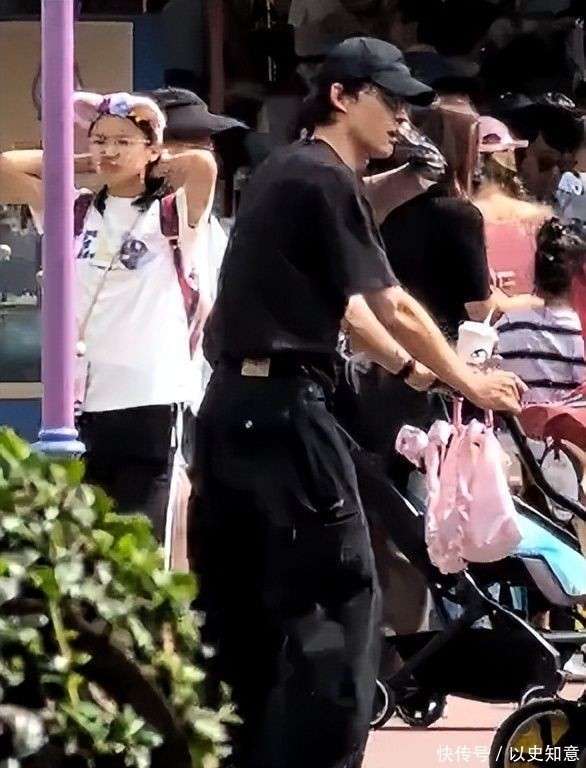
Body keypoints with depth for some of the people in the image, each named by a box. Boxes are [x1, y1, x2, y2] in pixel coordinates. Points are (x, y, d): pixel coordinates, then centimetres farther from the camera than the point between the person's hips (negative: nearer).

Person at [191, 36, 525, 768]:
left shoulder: (282, 173, 18)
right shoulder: (327, 180, -10)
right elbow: (391, 307, -9)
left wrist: (410, 367, 23)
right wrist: (467, 382, 2)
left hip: (229, 404, 9)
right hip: (283, 405, -9)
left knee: (239, 605, 12)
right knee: (337, 597, -6)